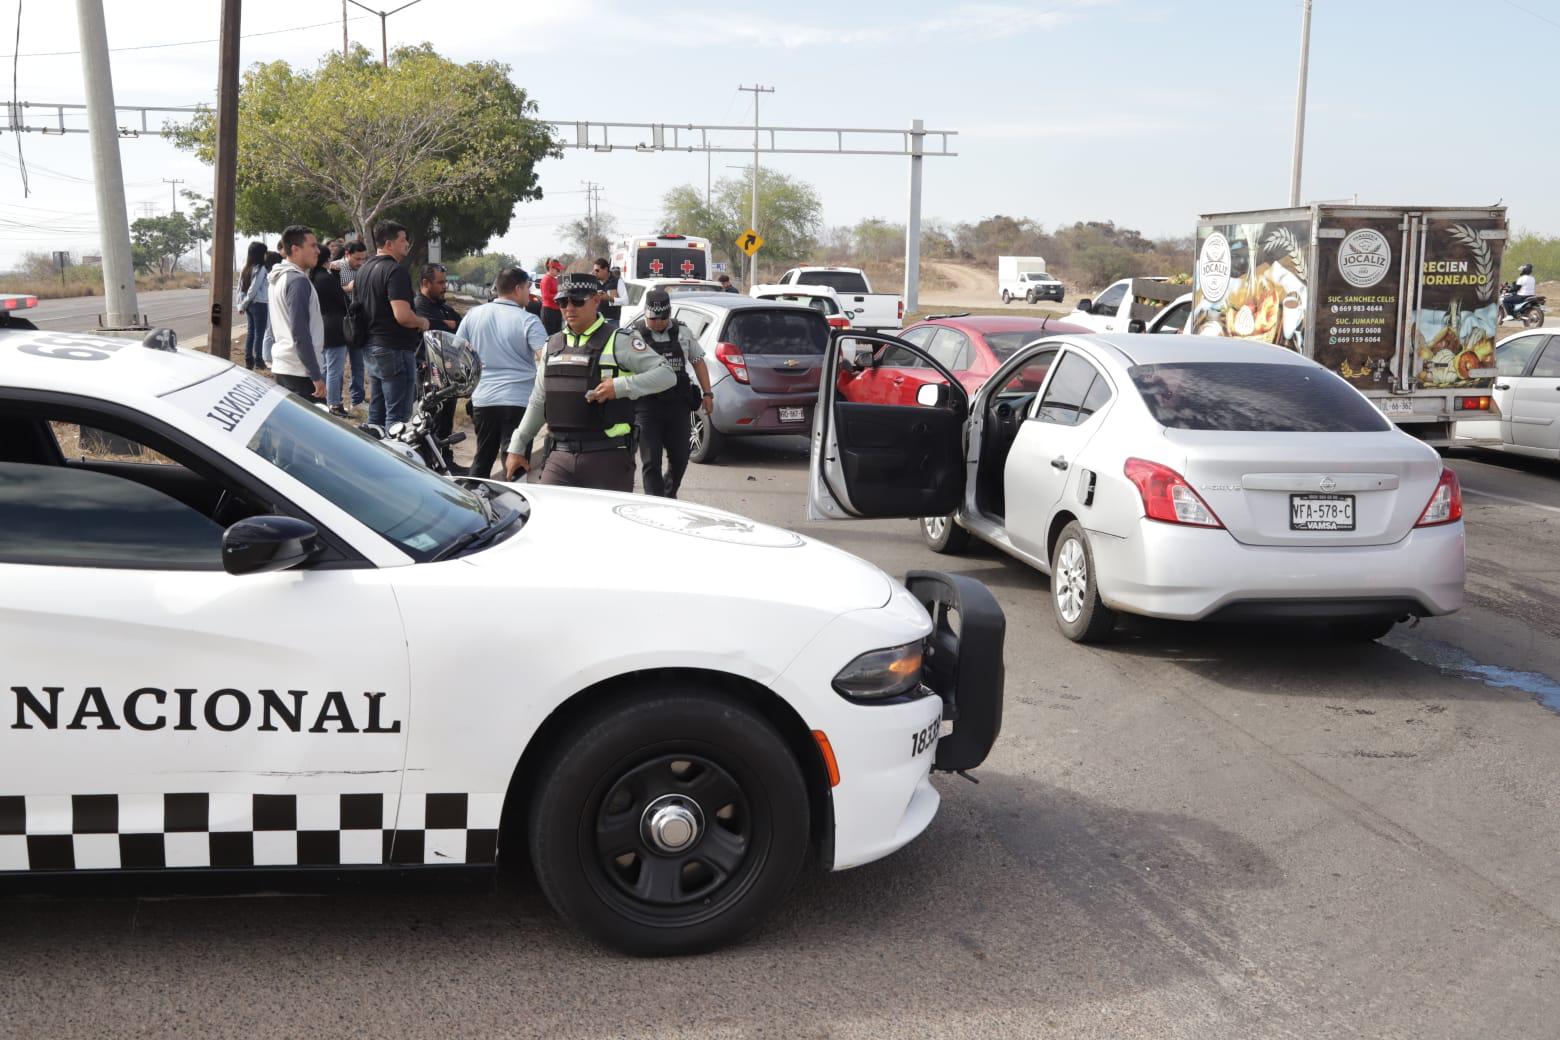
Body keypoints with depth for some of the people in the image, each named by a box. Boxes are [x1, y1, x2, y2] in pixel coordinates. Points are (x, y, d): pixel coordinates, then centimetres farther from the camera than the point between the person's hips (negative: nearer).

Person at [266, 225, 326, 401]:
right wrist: (316, 376, -19)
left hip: (281, 367, 10)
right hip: (300, 372, -10)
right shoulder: (298, 281, -14)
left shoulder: (278, 278, 15)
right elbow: (300, 333, -20)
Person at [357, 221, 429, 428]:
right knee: (398, 415, -6)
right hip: (395, 349, -10)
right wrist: (423, 322, -8)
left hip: (371, 347, 10)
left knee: (376, 414, 17)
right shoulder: (396, 271, -16)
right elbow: (402, 316, -26)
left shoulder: (364, 270, 14)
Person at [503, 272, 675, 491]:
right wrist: (516, 447, 20)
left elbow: (667, 374, -9)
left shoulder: (617, 341, -2)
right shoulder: (552, 345, 16)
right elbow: (538, 402, 23)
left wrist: (621, 386, -20)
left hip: (608, 457, -4)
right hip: (560, 457, 5)